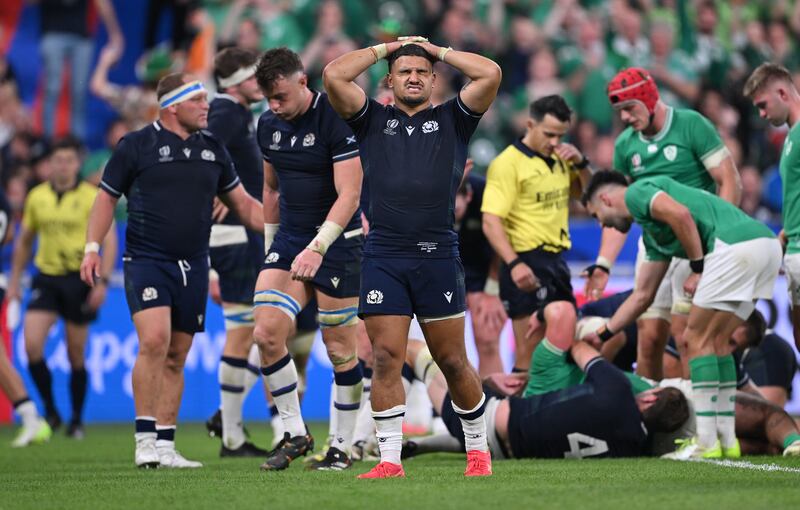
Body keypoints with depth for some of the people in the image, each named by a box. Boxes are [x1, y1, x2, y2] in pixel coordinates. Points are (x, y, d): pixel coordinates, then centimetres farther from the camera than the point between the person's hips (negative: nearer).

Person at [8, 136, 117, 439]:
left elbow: (110, 241, -6)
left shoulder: (93, 197, -5)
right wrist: (15, 280, 15)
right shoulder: (36, 197, 7)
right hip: (46, 278, 3)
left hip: (79, 280, -3)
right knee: (32, 345, -14)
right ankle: (49, 411, 2)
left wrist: (103, 281, -15)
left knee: (76, 355, 3)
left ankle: (77, 420, 17)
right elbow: (24, 241, 18)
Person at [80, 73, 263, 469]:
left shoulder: (212, 149, 12)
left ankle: (165, 444, 12)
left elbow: (243, 204, 18)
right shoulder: (136, 146, -1)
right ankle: (145, 439, -17)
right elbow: (106, 197, 5)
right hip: (145, 261, -5)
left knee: (176, 357, 6)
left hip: (192, 267, 5)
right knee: (154, 340, -22)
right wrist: (92, 247, -4)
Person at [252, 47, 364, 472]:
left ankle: (342, 446, 10)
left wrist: (317, 248, -29)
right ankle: (295, 433, 5)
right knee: (266, 334, -9)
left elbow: (349, 194, -21)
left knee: (340, 349, -1)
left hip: (336, 243, -6)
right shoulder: (268, 125, 5)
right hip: (288, 241, 6)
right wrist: (270, 244, 20)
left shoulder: (337, 119, -16)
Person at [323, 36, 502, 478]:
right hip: (382, 256, 1)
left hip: (438, 255, -1)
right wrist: (386, 48, 14)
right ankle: (389, 460, -2)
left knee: (453, 361, 3)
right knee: (385, 358, -5)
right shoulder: (373, 120, 15)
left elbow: (490, 74, 1)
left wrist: (437, 50, 13)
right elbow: (333, 75, 3)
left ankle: (477, 449, 17)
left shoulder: (451, 120, 14)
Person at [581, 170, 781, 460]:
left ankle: (706, 443, -2)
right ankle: (726, 440, 17)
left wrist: (698, 268, -5)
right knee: (715, 342, 17)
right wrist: (602, 334, 44)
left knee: (698, 340, -1)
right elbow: (643, 295, 39)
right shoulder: (652, 234, 32)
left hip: (736, 243, -9)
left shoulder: (635, 193, 6)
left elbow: (680, 214, -13)